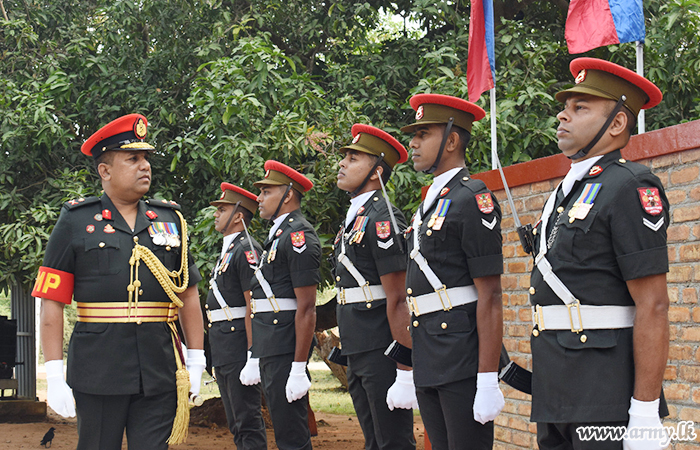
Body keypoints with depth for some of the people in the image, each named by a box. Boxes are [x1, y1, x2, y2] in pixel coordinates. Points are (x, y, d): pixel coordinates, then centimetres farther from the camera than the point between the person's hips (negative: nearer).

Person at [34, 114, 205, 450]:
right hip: (98, 370, -2)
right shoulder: (76, 222, 2)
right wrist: (54, 376, -8)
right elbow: (52, 303, -1)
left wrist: (196, 361, 10)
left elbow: (188, 296, 16)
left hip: (159, 369, 2)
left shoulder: (170, 220, 13)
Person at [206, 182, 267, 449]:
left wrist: (253, 357, -23)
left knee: (248, 422, -8)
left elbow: (253, 307, -18)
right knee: (236, 423, 13)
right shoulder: (227, 251, 20)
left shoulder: (247, 250, -12)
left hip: (238, 343, -10)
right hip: (222, 349, 10)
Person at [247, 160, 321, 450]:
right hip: (269, 350, 10)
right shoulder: (277, 235, 19)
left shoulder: (298, 235, -12)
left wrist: (299, 369, -22)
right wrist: (255, 357, 21)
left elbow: (306, 308, -18)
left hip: (285, 350, -10)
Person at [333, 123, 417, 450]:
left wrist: (406, 374, -22)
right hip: (357, 354, 9)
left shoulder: (383, 218, -13)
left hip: (383, 353, -9)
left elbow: (397, 300, -19)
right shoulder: (352, 219, 16)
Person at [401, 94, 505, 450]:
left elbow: (489, 298, -15)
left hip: (463, 361, -9)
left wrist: (488, 380, -20)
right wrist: (407, 368, 21)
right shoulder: (430, 203, 18)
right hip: (428, 366, 9)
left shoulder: (473, 200, -10)